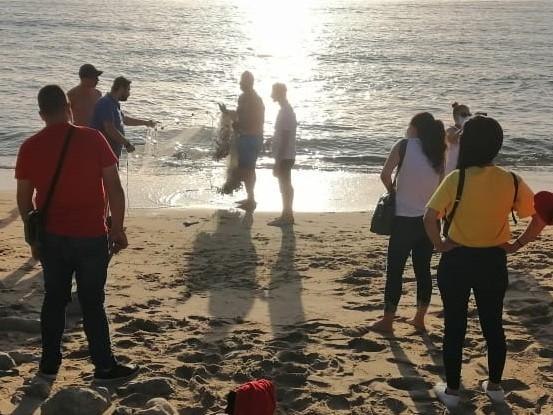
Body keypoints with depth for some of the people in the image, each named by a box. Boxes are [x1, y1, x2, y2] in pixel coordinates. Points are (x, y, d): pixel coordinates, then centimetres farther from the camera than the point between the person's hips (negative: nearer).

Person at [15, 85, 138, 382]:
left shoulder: (29, 148, -1)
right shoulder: (92, 139, -9)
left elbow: (24, 199, 6)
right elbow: (114, 188, -9)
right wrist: (118, 229, 0)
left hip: (51, 237, 3)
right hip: (91, 236, -3)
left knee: (54, 299, 16)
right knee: (92, 303, 6)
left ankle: (49, 365, 24)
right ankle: (105, 367, 15)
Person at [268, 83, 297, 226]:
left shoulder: (285, 112, -18)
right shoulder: (287, 110, 13)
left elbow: (284, 138, -21)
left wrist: (278, 160, -21)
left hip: (284, 156, -10)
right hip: (286, 155, 10)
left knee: (285, 185, -5)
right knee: (286, 185, 14)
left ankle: (287, 216, -1)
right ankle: (287, 215, 20)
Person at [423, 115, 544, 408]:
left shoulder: (455, 179, -16)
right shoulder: (512, 182, -7)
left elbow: (430, 217, -24)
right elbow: (540, 217, -4)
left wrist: (439, 245, -10)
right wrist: (517, 245, 2)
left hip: (456, 260, -2)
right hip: (493, 262, 3)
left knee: (454, 327, 10)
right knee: (493, 325, 18)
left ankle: (452, 390, 19)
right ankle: (494, 385, 30)